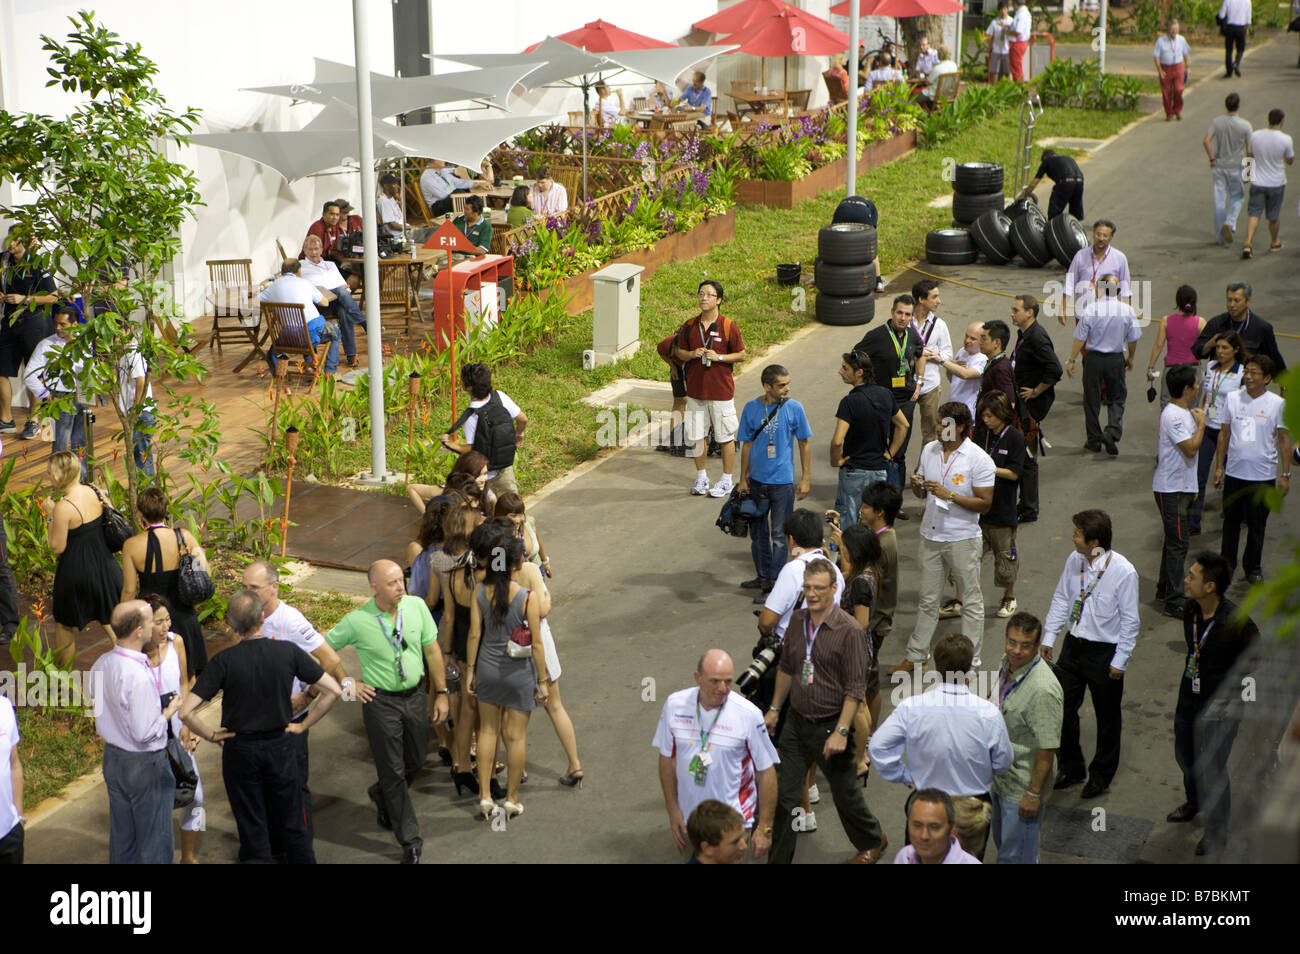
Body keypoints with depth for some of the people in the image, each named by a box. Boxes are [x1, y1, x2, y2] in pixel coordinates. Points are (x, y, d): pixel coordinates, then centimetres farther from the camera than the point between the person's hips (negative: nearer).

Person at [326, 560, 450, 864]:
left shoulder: (416, 606, -6)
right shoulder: (356, 621, -16)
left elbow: (432, 651, 3)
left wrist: (441, 693, 5)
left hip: (415, 698, 4)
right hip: (380, 702, -4)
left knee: (415, 762, 17)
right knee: (393, 771, 2)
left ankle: (381, 797, 48)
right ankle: (409, 841, 13)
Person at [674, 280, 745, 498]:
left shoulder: (728, 326, -6)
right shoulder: (689, 326, 4)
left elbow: (741, 355, -2)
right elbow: (680, 352, 12)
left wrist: (719, 357, -17)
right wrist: (692, 354, -10)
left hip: (721, 390, -4)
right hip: (695, 388, 4)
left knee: (725, 436, 3)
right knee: (697, 435, 9)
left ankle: (726, 481, 14)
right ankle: (701, 477, 24)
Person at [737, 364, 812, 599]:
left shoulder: (794, 408, -7)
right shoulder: (751, 409, -2)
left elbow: (804, 443, 1)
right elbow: (747, 444, 6)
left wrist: (806, 478, -1)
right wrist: (743, 479, 8)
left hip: (783, 481, -3)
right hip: (757, 480, 3)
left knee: (779, 535, 1)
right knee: (758, 531, 13)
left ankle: (775, 581, 8)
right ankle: (763, 577, 27)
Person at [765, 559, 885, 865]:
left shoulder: (850, 631, -18)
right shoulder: (797, 621, 1)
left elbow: (855, 688, -17)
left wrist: (841, 732, -21)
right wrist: (775, 708, 18)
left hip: (830, 726, -5)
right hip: (796, 722, 5)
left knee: (845, 794, 13)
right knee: (782, 796, 5)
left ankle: (873, 841, 40)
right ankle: (779, 859, 17)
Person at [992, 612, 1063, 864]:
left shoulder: (1043, 690, -31)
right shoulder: (1007, 664, -3)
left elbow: (1047, 749, -26)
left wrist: (1033, 794, -21)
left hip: (1023, 785, -9)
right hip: (999, 777, 9)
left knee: (1014, 855, 4)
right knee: (1003, 842, 25)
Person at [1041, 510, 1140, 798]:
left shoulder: (1124, 572, -22)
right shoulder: (1074, 561, -8)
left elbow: (1130, 620, -14)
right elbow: (1061, 599, 7)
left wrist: (1120, 661, -12)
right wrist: (1049, 637, 6)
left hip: (1105, 652, -5)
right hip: (1073, 644, 5)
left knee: (1107, 717, 13)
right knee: (1064, 709, 14)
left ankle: (1101, 775, 34)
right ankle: (1071, 768, 36)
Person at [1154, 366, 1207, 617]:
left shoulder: (1184, 413, 12)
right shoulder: (1172, 415, -21)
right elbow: (1191, 448, -27)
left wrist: (1191, 487, 21)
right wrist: (1201, 423, -14)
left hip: (1182, 487, 10)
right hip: (1171, 490, -10)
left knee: (1175, 540, 18)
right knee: (1178, 542, -9)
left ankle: (1165, 589, 30)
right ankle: (1173, 602, -6)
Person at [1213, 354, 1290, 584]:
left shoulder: (1277, 404, -6)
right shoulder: (1233, 398, 1)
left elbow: (1284, 439, -1)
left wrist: (1285, 474, -3)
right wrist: (1219, 466, 8)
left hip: (1263, 476, -2)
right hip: (1234, 472, 2)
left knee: (1257, 524, 8)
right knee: (1231, 520, 11)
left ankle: (1253, 567, 25)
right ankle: (1227, 563, 27)